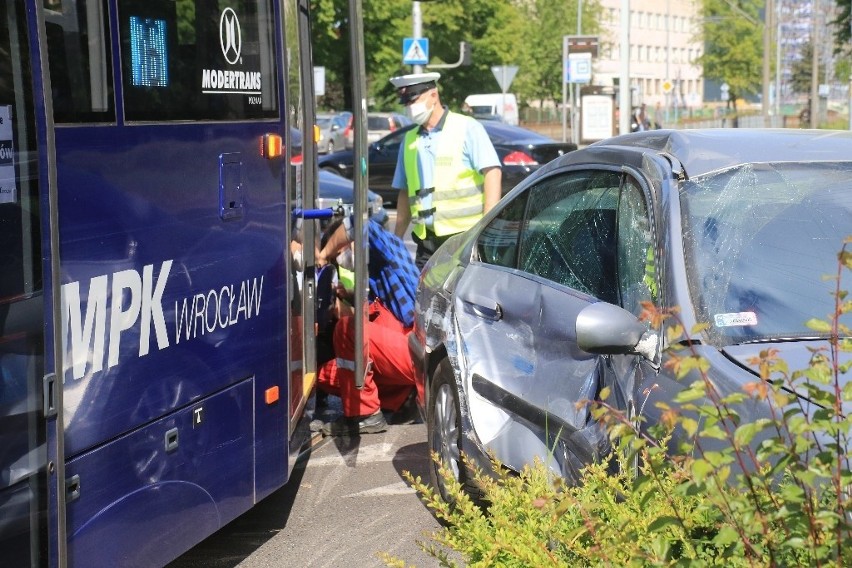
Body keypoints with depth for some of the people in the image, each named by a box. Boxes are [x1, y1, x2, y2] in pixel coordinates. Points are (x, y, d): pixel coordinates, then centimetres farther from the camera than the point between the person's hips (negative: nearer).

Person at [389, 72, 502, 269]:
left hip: (466, 234, -5)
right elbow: (405, 192, 22)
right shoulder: (410, 139, 17)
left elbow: (492, 172, -9)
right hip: (427, 240, 5)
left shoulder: (467, 128, -1)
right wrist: (396, 239, 18)